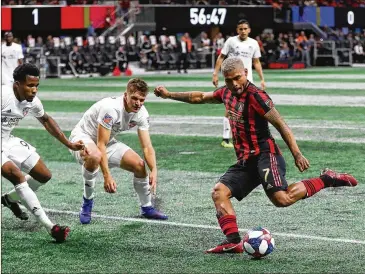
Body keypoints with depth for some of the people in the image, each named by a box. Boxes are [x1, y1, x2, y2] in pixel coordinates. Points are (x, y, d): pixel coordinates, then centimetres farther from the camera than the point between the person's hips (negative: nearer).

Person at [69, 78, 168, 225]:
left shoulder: (141, 113, -12)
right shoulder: (111, 108, -34)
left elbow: (147, 147, -10)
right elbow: (101, 145, -32)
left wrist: (154, 171, -27)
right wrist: (107, 176, -37)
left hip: (107, 141, 7)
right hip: (82, 137, -7)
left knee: (139, 165, -6)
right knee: (95, 156, -41)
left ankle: (147, 208, 18)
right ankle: (87, 202, -20)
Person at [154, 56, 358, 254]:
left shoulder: (255, 95, -13)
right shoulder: (227, 93, 12)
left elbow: (280, 124, -15)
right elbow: (200, 97, 29)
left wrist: (297, 154, -20)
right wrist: (169, 95, 31)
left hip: (265, 155, -8)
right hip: (245, 161, 8)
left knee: (281, 199, -25)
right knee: (219, 192, -7)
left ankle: (326, 180, -7)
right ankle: (233, 241, -14)